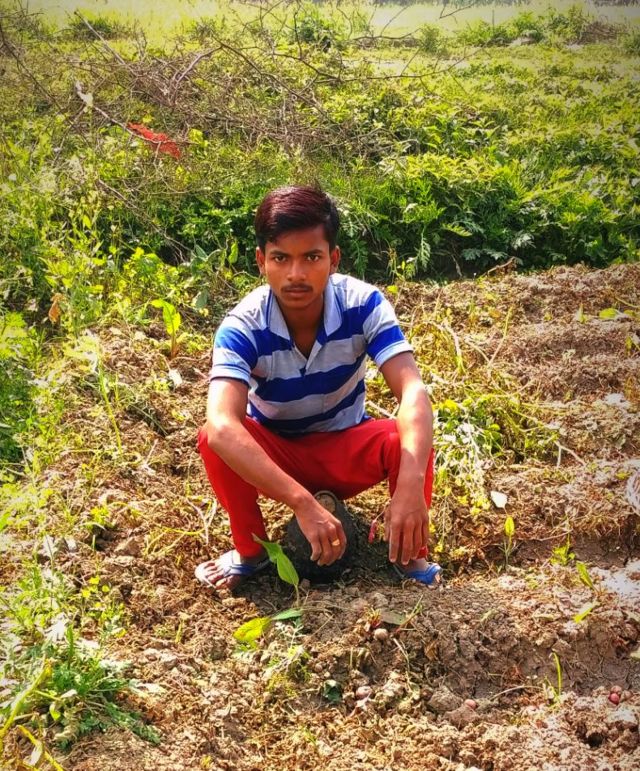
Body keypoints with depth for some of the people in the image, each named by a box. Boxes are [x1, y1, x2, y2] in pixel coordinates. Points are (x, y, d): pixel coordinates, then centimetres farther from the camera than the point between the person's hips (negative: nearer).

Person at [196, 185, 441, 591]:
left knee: (408, 439, -31)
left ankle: (410, 552, -6)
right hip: (275, 454, 0)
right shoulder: (243, 327, -29)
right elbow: (222, 425, -45)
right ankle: (250, 552, -7)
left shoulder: (363, 304, -25)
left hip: (347, 449, 0)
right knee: (214, 439, -31)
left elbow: (413, 392, -36)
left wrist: (410, 484, -55)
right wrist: (303, 503, -56)